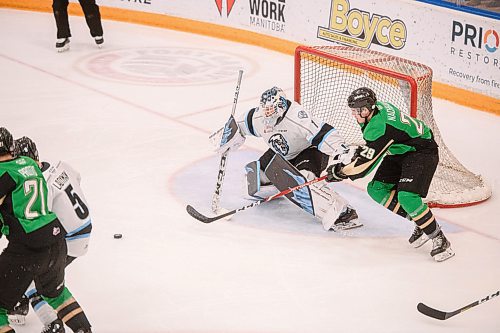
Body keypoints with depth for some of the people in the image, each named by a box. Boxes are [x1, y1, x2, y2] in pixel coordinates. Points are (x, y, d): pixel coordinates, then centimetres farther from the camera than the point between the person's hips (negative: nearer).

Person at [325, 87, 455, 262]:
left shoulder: (379, 126, -32)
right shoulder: (377, 107, -3)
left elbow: (365, 163, -28)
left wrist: (341, 171, -15)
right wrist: (362, 150, 13)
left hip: (422, 151, -11)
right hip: (401, 151, 11)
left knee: (406, 196, -27)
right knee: (376, 189, 4)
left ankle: (439, 239, -15)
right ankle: (419, 222, 11)